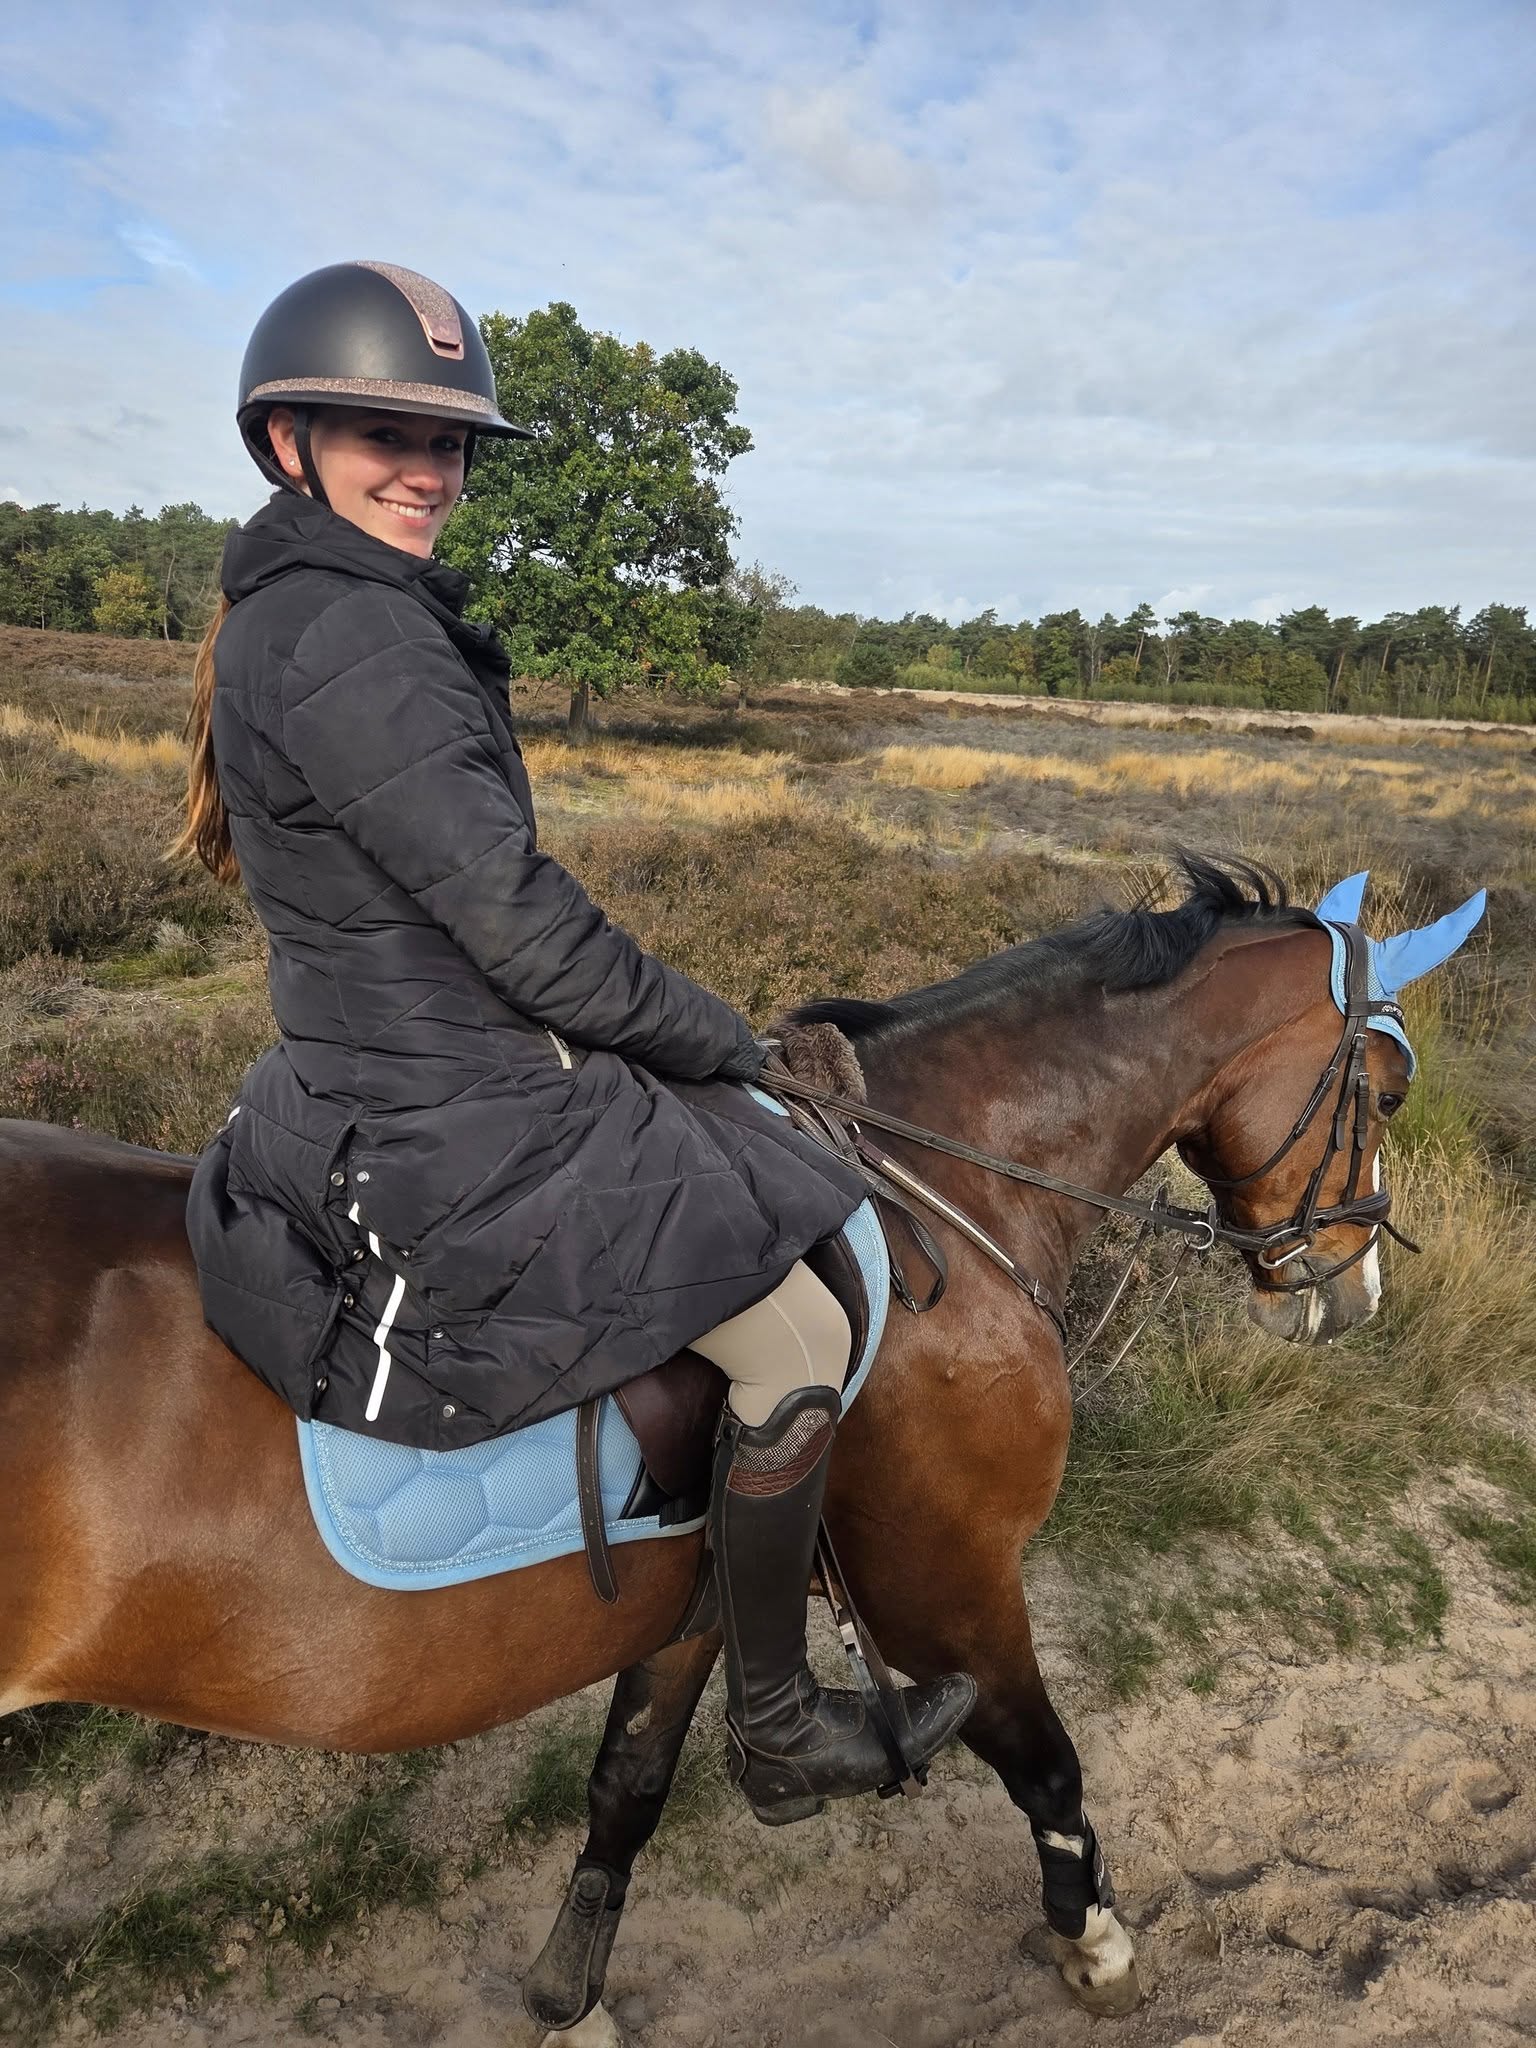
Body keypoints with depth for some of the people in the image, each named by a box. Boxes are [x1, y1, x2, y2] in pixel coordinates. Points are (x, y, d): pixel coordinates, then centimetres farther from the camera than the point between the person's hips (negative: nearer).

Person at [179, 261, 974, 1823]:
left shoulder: (282, 619, 12)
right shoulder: (348, 639, -22)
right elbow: (516, 921, -24)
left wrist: (663, 1029, 13)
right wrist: (718, 1038, -8)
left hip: (381, 1090, 11)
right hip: (462, 1140, -11)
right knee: (801, 1337, -2)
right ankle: (777, 1735, 18)